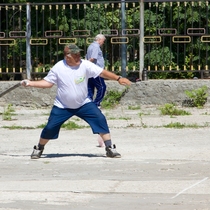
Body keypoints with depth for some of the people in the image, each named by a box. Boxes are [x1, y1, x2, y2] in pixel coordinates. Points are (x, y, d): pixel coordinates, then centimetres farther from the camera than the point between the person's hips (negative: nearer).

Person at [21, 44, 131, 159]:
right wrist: (31, 83, -14)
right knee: (50, 127, -5)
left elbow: (102, 72, -13)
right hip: (62, 106, -1)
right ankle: (39, 149, 22)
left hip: (84, 104, 1)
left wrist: (118, 78, -21)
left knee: (100, 120, -15)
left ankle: (110, 148, -4)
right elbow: (48, 82, -3)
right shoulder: (58, 68, -13)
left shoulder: (85, 65, -14)